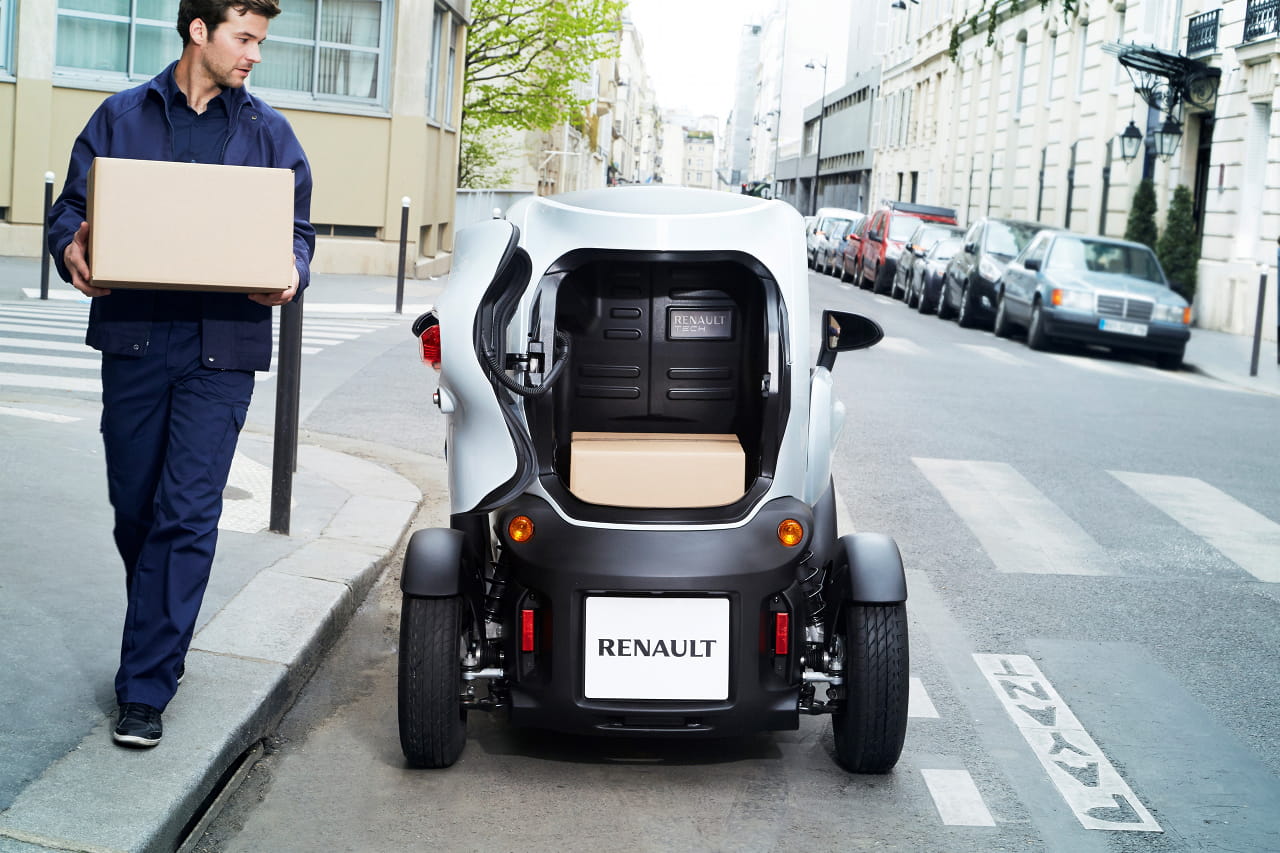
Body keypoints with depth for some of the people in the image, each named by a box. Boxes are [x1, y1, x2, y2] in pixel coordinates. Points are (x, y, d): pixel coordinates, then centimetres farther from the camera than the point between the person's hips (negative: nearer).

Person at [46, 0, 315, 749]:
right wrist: (72, 251, -12)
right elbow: (72, 207, 10)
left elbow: (298, 230, 10)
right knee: (134, 508, 11)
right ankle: (164, 643, 34)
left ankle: (146, 686, -3)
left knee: (187, 516, -8)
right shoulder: (121, 118, 10)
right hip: (133, 339, 2)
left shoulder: (269, 134, 10)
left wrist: (292, 276, -12)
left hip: (222, 349, -1)